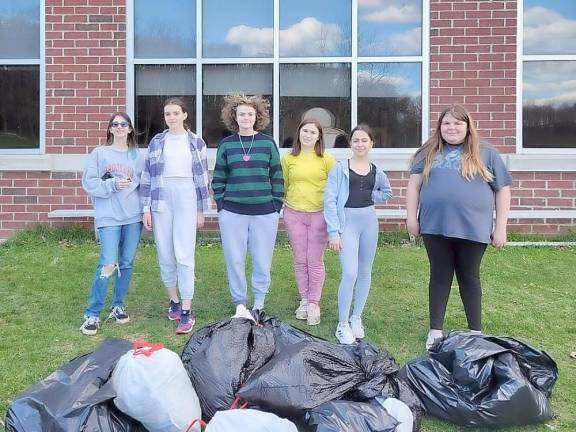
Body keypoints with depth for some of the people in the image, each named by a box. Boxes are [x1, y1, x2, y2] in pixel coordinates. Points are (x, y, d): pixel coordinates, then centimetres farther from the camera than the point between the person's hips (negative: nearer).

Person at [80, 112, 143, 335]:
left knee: (127, 263, 9)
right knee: (108, 264, -10)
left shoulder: (137, 155, 11)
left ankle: (118, 305, 26)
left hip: (133, 216, 3)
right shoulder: (99, 153, 5)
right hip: (108, 217, -3)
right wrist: (113, 185, -13)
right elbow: (89, 182, -1)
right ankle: (92, 314, 2)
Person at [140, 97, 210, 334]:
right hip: (162, 200, 2)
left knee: (184, 254, -9)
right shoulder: (156, 142, 9)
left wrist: (201, 209, 5)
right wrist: (146, 208, 2)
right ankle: (174, 301, 25)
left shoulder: (196, 142, 7)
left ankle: (187, 312, -4)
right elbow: (147, 176, 7)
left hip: (187, 199, -2)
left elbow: (202, 177, 7)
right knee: (165, 255, 5)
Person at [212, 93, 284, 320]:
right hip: (232, 212, 1)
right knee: (235, 259, 5)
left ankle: (259, 303, 22)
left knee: (262, 260, 5)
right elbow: (218, 179, 8)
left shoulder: (267, 143, 5)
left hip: (265, 212, 0)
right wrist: (221, 205, 1)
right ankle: (240, 304, 20)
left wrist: (277, 205, 1)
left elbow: (277, 177, 6)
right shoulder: (226, 144, 6)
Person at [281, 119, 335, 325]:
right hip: (294, 214, 2)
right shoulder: (288, 158, 4)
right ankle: (304, 300, 22)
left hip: (319, 214, -2)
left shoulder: (327, 159, -1)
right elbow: (284, 185, 12)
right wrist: (283, 207, 11)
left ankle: (314, 303, 13)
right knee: (300, 260, 9)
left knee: (315, 260, 2)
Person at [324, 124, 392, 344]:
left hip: (369, 221, 5)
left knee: (365, 273, 10)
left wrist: (369, 196, 5)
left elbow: (387, 192, 25)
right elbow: (330, 200, -9)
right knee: (350, 274, -13)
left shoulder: (376, 170, 8)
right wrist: (333, 232, -15)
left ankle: (356, 318, 26)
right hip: (347, 221, -5)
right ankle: (342, 324, 2)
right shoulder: (340, 168, -5)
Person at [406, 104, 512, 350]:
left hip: (473, 229, -1)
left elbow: (503, 190, 5)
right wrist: (411, 217, 1)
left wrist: (500, 227, 1)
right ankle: (435, 331, 20)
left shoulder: (485, 154, 5)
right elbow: (414, 185, 10)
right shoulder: (429, 153, 10)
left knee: (469, 278, 11)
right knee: (440, 277, 9)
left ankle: (476, 332, 25)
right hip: (435, 227, 1)